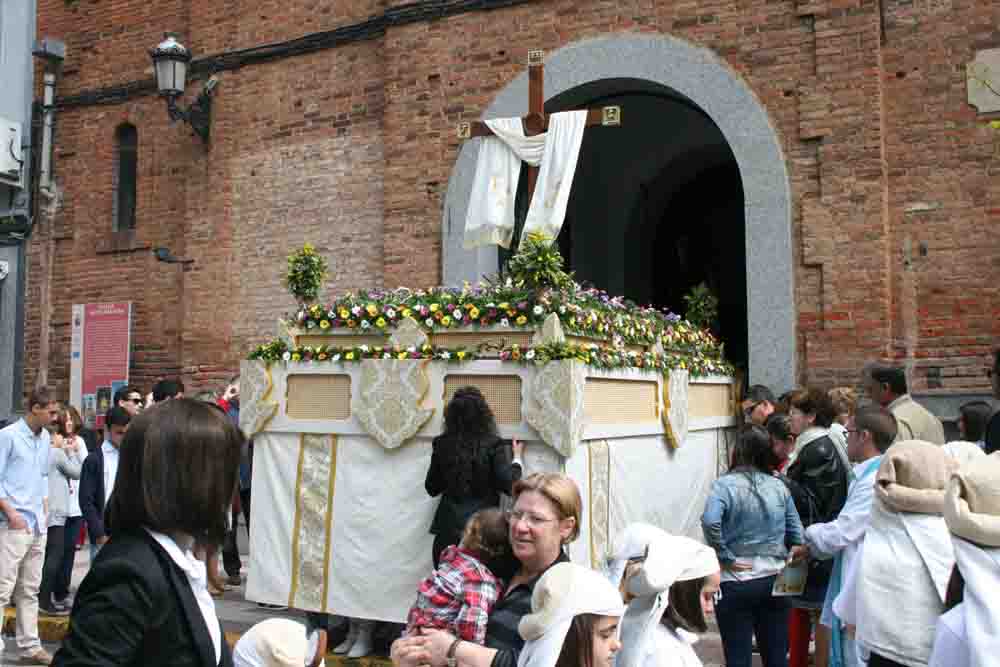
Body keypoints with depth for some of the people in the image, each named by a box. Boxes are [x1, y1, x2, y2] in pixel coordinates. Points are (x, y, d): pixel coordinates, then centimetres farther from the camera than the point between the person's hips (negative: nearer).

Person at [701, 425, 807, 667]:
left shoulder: (725, 484, -11)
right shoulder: (779, 485, 4)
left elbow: (710, 522, -26)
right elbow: (796, 531, 7)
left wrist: (725, 557, -16)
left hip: (736, 583, -4)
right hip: (774, 580, 4)